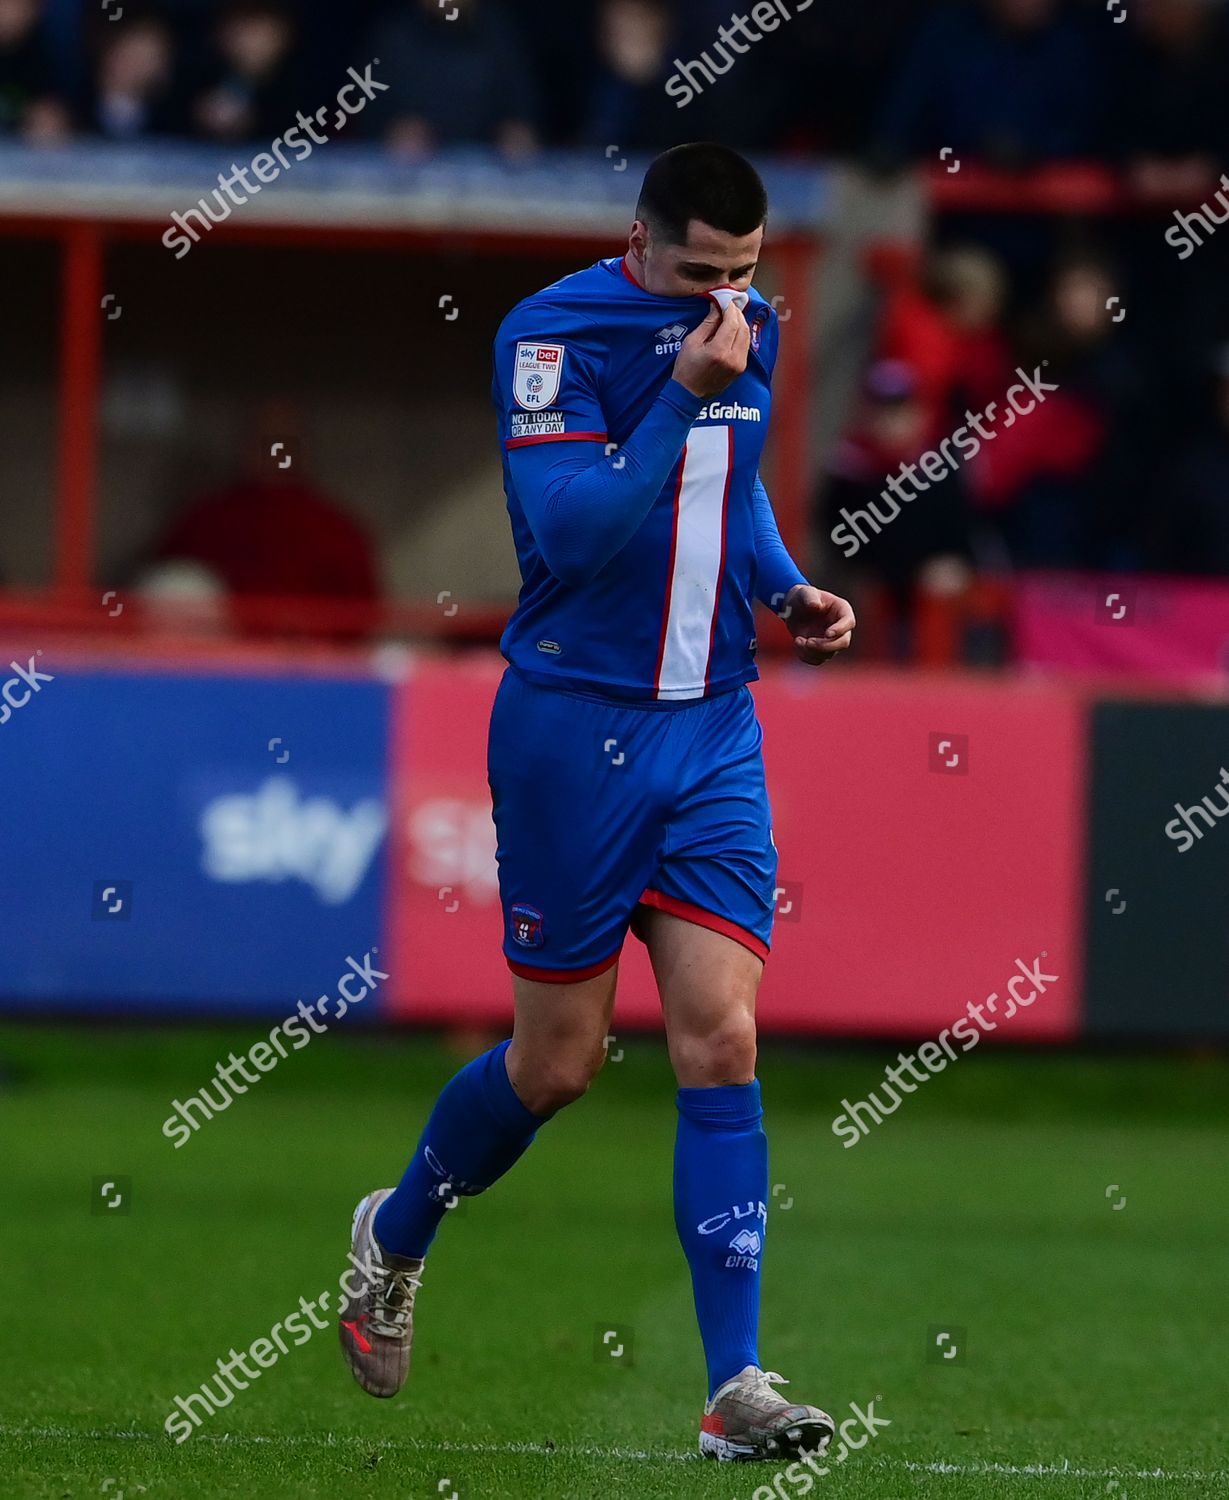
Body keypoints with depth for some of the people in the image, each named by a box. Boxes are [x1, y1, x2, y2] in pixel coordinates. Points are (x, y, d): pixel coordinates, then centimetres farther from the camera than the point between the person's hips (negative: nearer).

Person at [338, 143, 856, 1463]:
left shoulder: (747, 326, 8)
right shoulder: (552, 335, -14)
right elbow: (570, 533, -23)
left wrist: (785, 589, 7)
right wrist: (686, 389, -27)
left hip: (712, 726, 5)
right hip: (576, 726, -5)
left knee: (720, 1043, -6)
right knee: (559, 1060, 4)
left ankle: (736, 1388, -9)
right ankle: (395, 1234, 35)